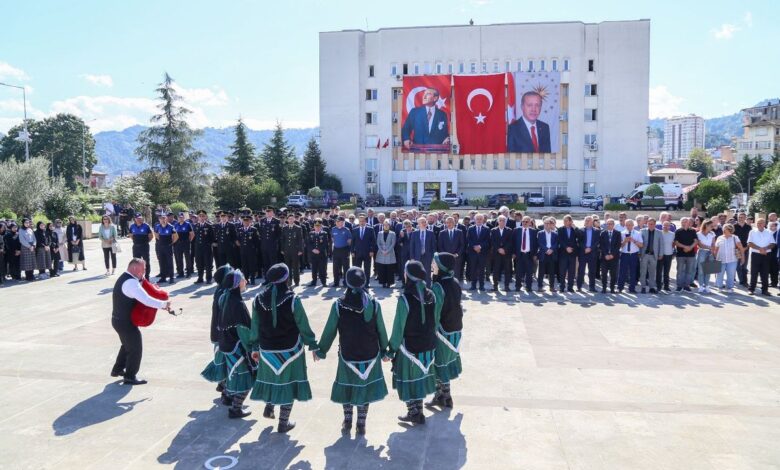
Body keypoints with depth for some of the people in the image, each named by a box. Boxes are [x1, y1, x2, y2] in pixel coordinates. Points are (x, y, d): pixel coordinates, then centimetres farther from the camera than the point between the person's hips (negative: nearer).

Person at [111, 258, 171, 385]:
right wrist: (164, 304, -24)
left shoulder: (125, 278, 9)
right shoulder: (131, 283, -25)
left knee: (128, 345, 27)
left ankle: (118, 369, 41)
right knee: (136, 348, 2)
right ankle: (130, 377, 13)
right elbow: (146, 300, -34)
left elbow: (139, 296, 16)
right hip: (125, 322, -10)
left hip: (119, 319, 10)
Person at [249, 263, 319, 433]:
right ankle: (283, 423, 17)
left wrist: (255, 348, 15)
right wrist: (313, 345, 3)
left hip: (267, 349, 3)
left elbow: (255, 327, 3)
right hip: (289, 349, -3)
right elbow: (303, 326, -10)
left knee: (272, 377, 27)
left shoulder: (258, 299, -6)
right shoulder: (292, 299, -17)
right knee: (287, 382, 9)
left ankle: (269, 408, 32)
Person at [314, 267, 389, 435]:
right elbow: (381, 330, -2)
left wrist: (320, 351, 9)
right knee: (365, 387, 14)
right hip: (370, 355, 1)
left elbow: (329, 331, -5)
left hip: (347, 356, -1)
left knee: (347, 387, 18)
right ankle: (361, 425, 21)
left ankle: (347, 421, 28)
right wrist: (384, 351, 11)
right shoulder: (374, 303, -9)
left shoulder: (339, 304, -12)